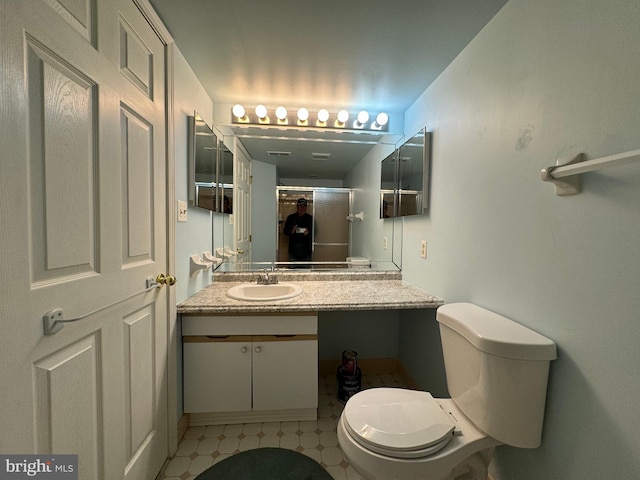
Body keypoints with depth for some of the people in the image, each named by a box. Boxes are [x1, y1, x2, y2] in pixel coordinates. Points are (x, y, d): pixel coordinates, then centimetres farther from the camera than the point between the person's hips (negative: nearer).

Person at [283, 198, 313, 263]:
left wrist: (309, 233, -16)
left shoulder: (310, 218, 4)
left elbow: (314, 232, 6)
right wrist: (291, 231, -16)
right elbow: (285, 231, 5)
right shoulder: (290, 218, 4)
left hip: (306, 250, 0)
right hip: (293, 250, 0)